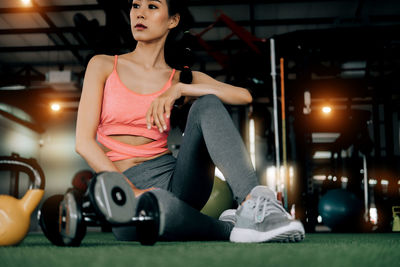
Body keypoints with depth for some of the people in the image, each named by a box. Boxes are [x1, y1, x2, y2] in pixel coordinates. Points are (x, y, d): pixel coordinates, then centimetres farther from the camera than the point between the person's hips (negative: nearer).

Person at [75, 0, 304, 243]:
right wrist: (130, 190, -15)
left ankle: (253, 201, -39)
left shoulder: (180, 77, 11)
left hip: (176, 179, 3)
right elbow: (84, 142, -2)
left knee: (207, 105, -23)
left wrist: (179, 90, -15)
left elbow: (244, 96, -5)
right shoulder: (103, 66, 8)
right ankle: (233, 229, -18)